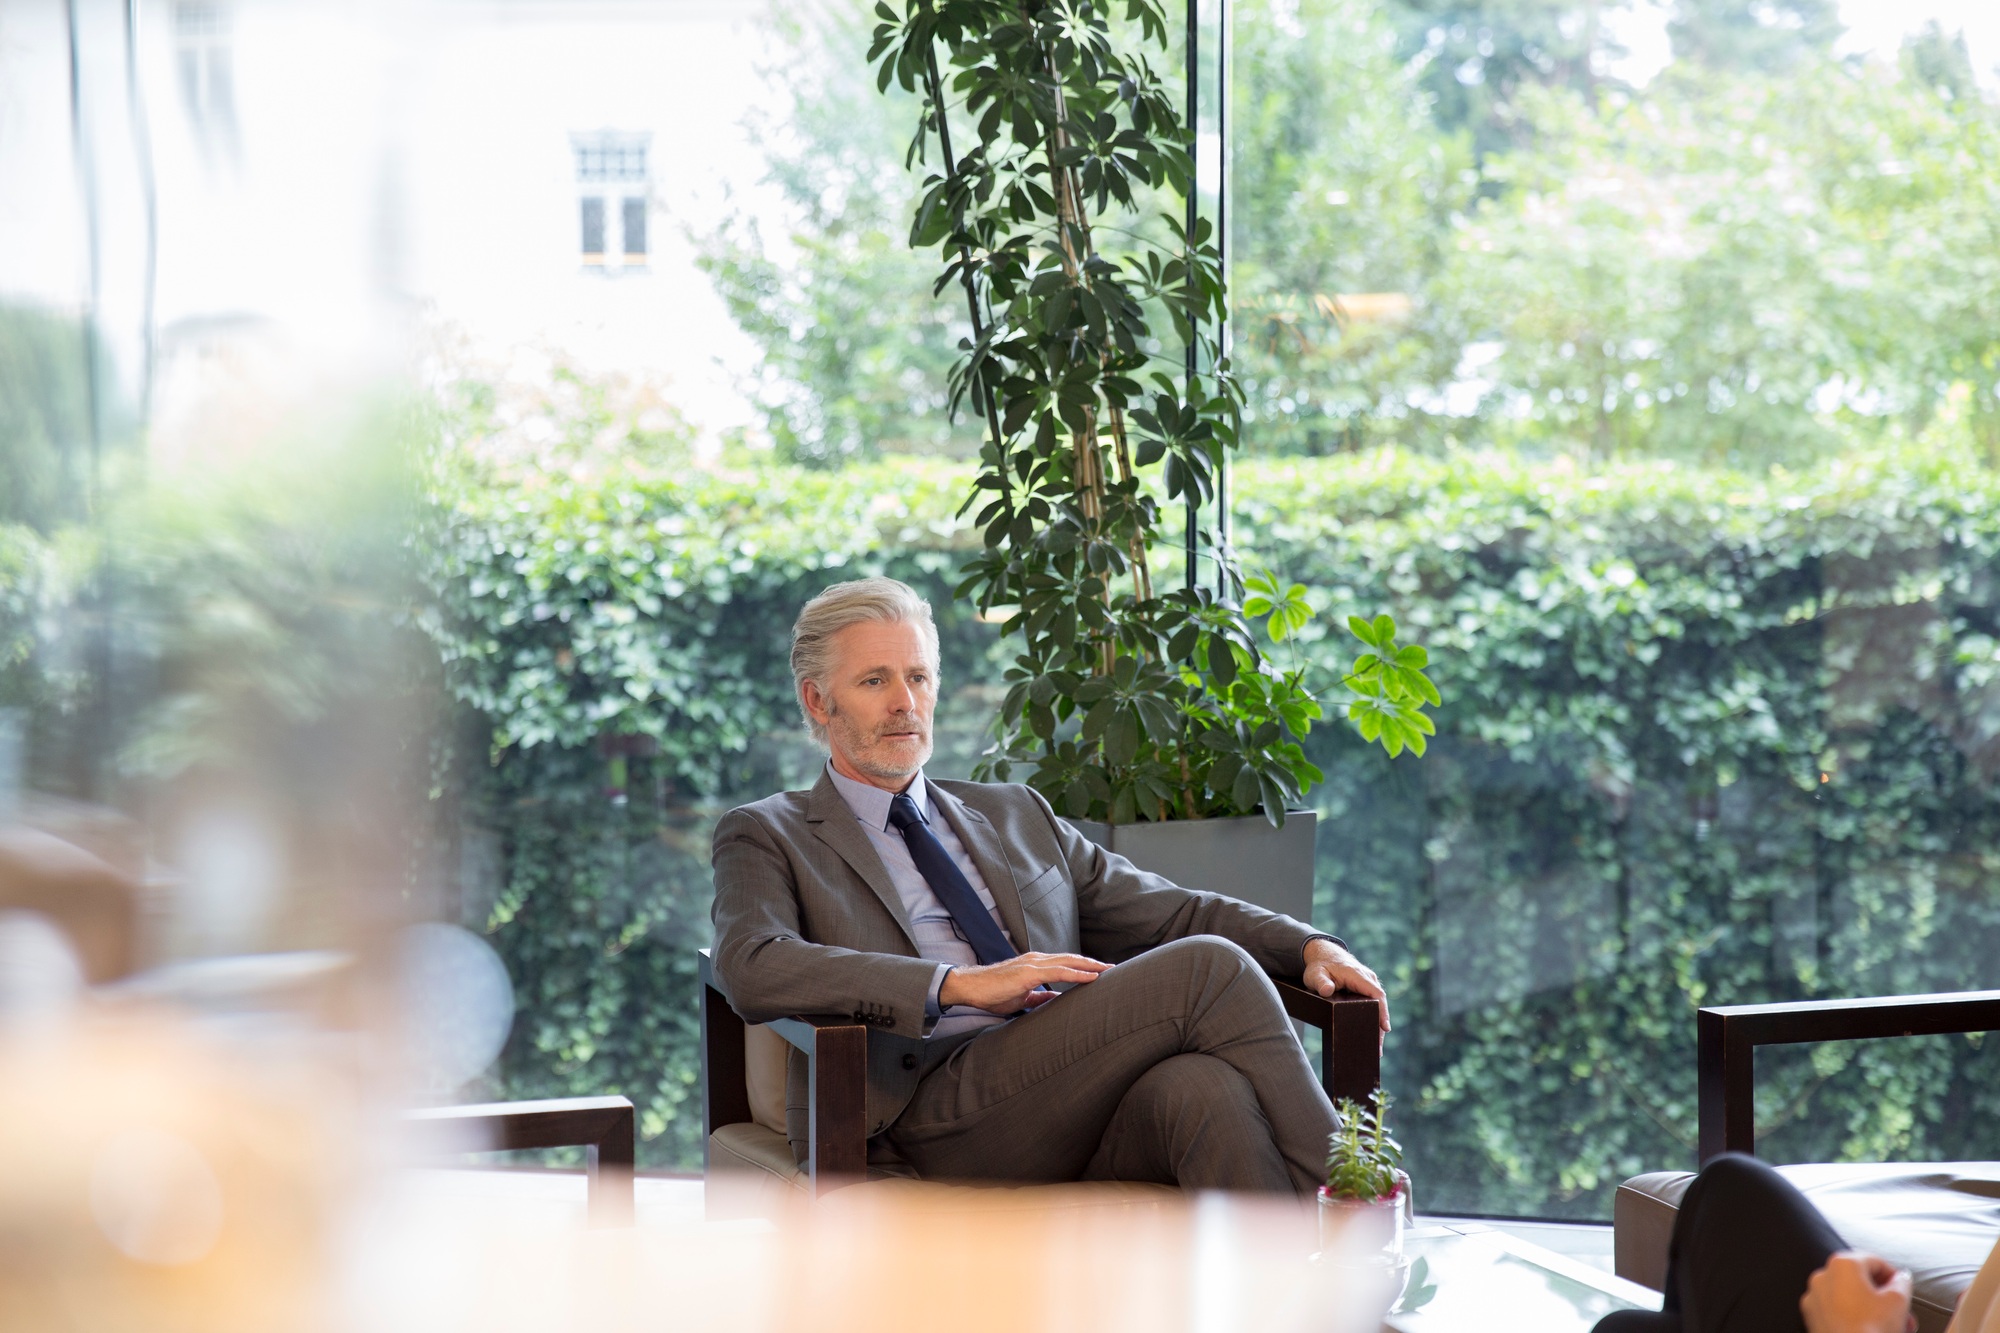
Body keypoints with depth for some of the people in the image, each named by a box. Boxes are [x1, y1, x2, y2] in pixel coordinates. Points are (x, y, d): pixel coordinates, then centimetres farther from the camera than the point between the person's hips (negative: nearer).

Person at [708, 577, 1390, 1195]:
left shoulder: (1014, 814, 30)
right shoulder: (767, 836, 13)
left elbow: (1170, 912, 25)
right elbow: (750, 968, -8)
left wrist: (1310, 946, 5)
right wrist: (961, 984, -17)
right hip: (932, 1114, -4)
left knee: (1200, 1085, -33)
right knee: (1205, 968, -23)